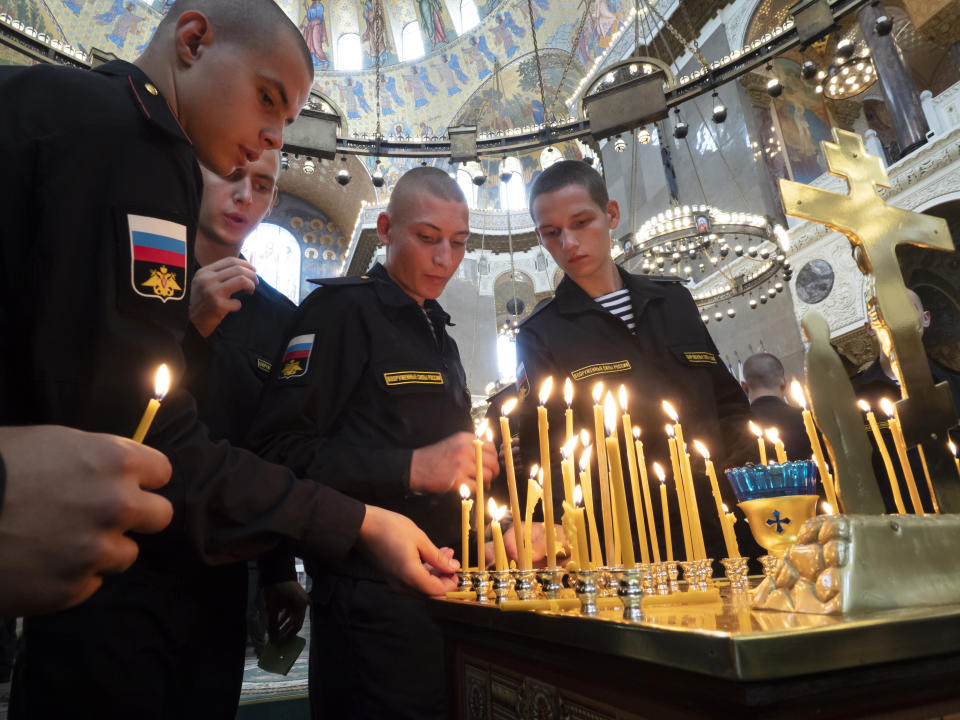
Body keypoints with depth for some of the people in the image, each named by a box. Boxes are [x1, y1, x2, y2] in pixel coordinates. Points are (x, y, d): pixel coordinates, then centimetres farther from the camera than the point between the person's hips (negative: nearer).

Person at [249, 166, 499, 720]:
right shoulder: (343, 309, -9)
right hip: (371, 590, -8)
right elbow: (279, 449, -18)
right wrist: (412, 468, -24)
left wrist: (474, 463, 7)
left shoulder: (437, 330, 16)